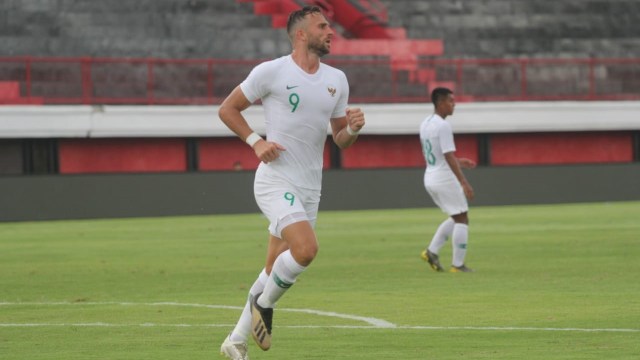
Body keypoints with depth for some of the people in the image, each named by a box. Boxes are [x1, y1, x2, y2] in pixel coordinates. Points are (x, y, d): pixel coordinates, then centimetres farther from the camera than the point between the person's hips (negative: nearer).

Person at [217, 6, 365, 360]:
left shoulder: (337, 80, 10)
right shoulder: (272, 72, -7)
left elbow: (340, 140, 17)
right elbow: (227, 109, 1)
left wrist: (352, 129, -6)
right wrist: (256, 141, -12)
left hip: (309, 189, 7)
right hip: (276, 181, -6)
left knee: (276, 270, 9)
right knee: (306, 248, -27)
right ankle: (264, 304, -1)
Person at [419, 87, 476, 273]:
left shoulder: (425, 124, 10)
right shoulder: (443, 126, -18)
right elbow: (449, 157, -22)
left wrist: (459, 161, 23)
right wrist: (464, 183, -21)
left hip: (430, 178, 9)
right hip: (445, 179, -9)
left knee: (456, 218, 20)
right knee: (462, 219, 0)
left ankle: (432, 251, 10)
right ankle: (457, 264, -1)